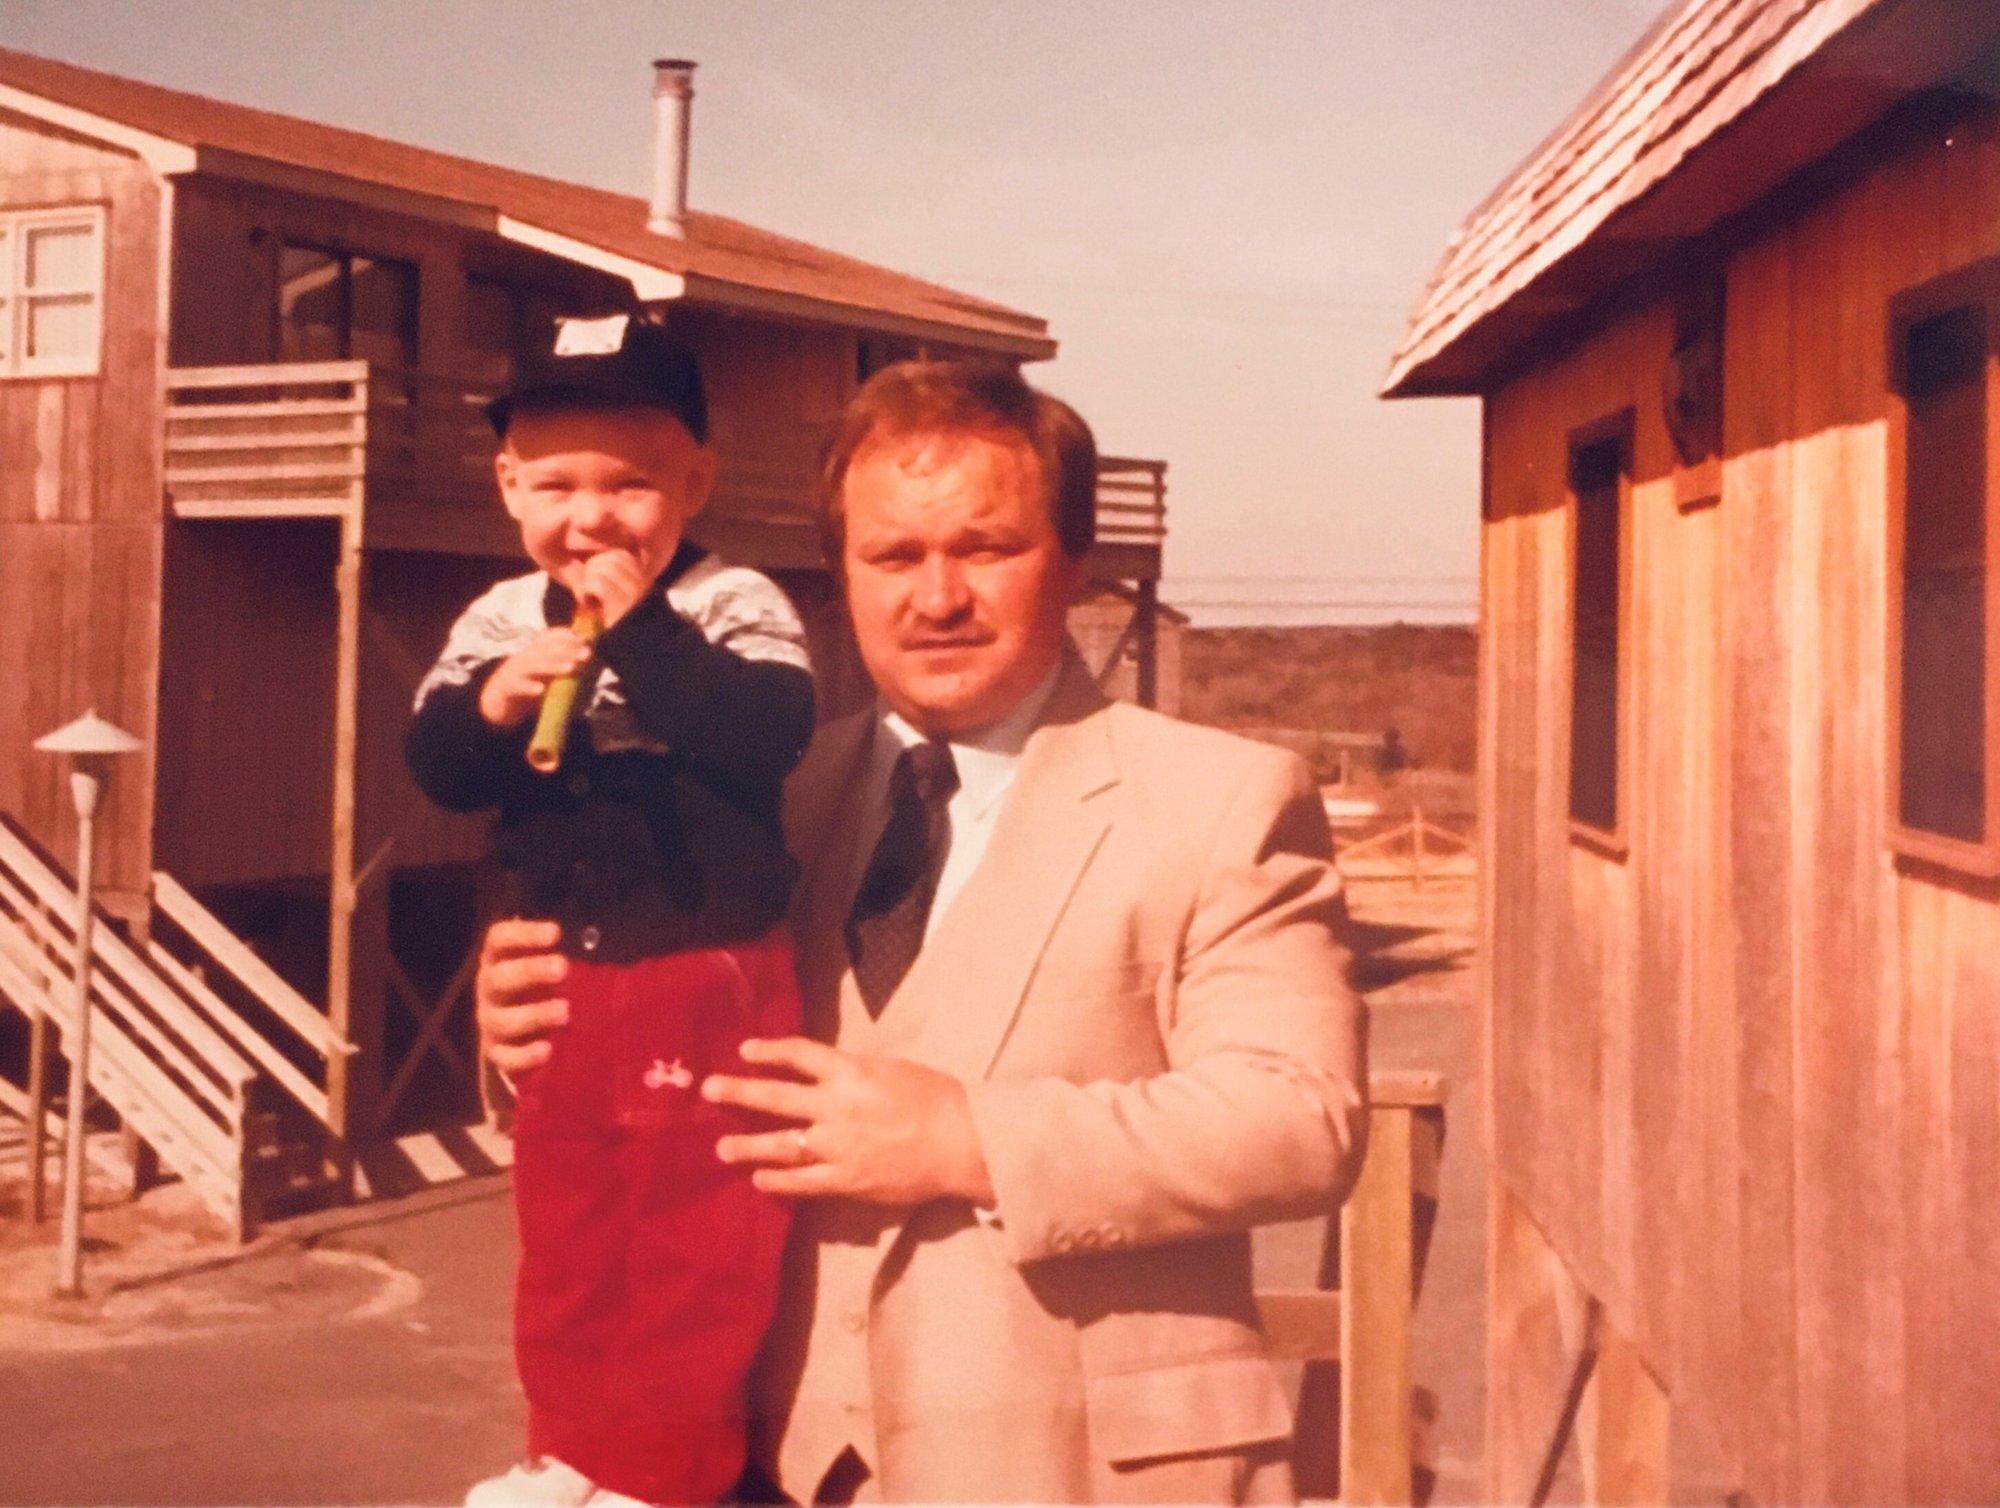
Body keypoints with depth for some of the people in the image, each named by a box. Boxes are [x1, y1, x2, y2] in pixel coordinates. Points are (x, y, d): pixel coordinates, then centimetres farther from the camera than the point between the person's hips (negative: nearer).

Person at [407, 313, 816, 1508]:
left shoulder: (735, 606, -12)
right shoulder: (500, 619, 2)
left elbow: (771, 735, -28)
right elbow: (438, 765, -1)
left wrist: (641, 631, -27)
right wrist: (490, 704, -21)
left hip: (708, 974, -6)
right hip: (563, 977, 6)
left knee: (698, 1227, 2)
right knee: (565, 1223, 18)